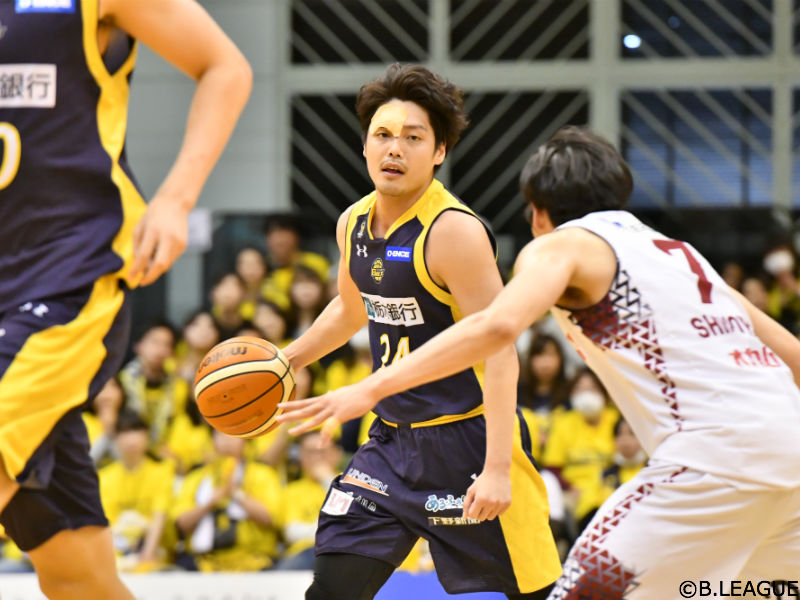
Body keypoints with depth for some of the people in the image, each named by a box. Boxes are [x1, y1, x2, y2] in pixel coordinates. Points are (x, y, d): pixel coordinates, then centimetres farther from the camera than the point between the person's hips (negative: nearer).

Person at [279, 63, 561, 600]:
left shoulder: (453, 231, -19)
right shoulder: (355, 224, 5)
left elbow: (499, 353, -22)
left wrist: (497, 469, -28)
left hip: (469, 436, -7)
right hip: (395, 439, 7)